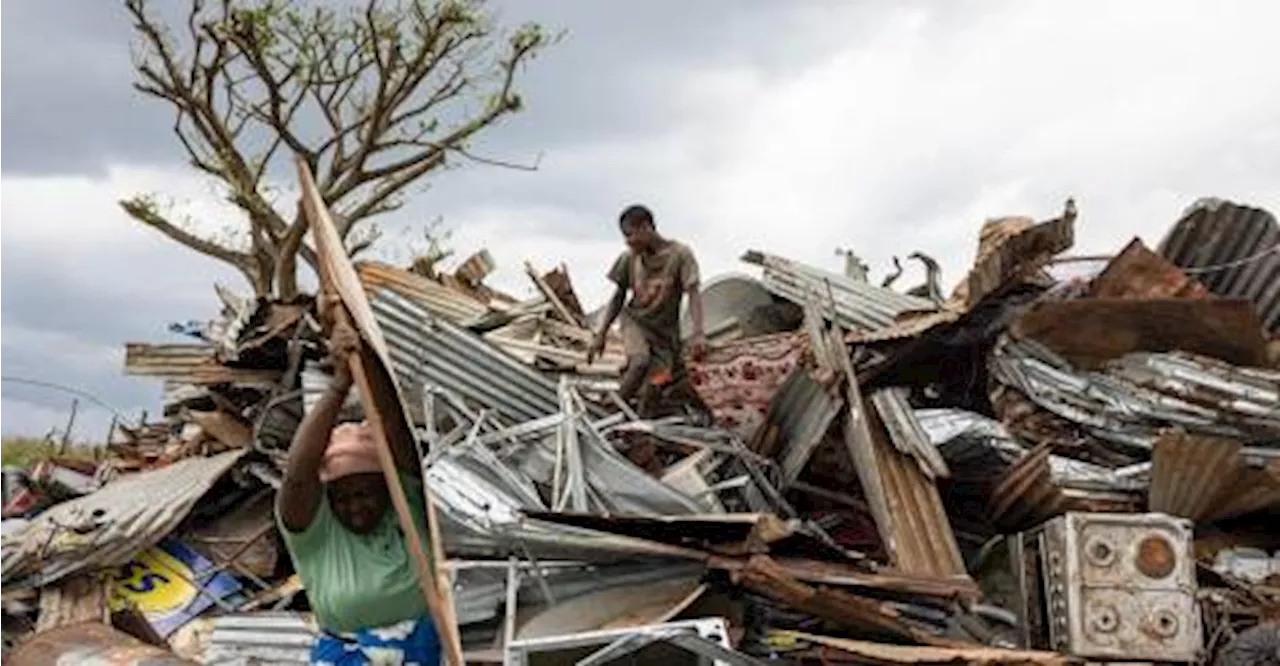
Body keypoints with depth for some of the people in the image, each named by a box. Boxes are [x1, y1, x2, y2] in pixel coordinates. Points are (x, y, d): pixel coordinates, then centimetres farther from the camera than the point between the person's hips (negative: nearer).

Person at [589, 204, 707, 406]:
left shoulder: (679, 254, -11)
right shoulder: (629, 258, -1)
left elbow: (693, 294, -17)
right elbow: (618, 298, 9)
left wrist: (698, 334, -29)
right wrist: (601, 334, 6)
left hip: (665, 330, -1)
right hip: (635, 321, 1)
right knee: (640, 361, -31)